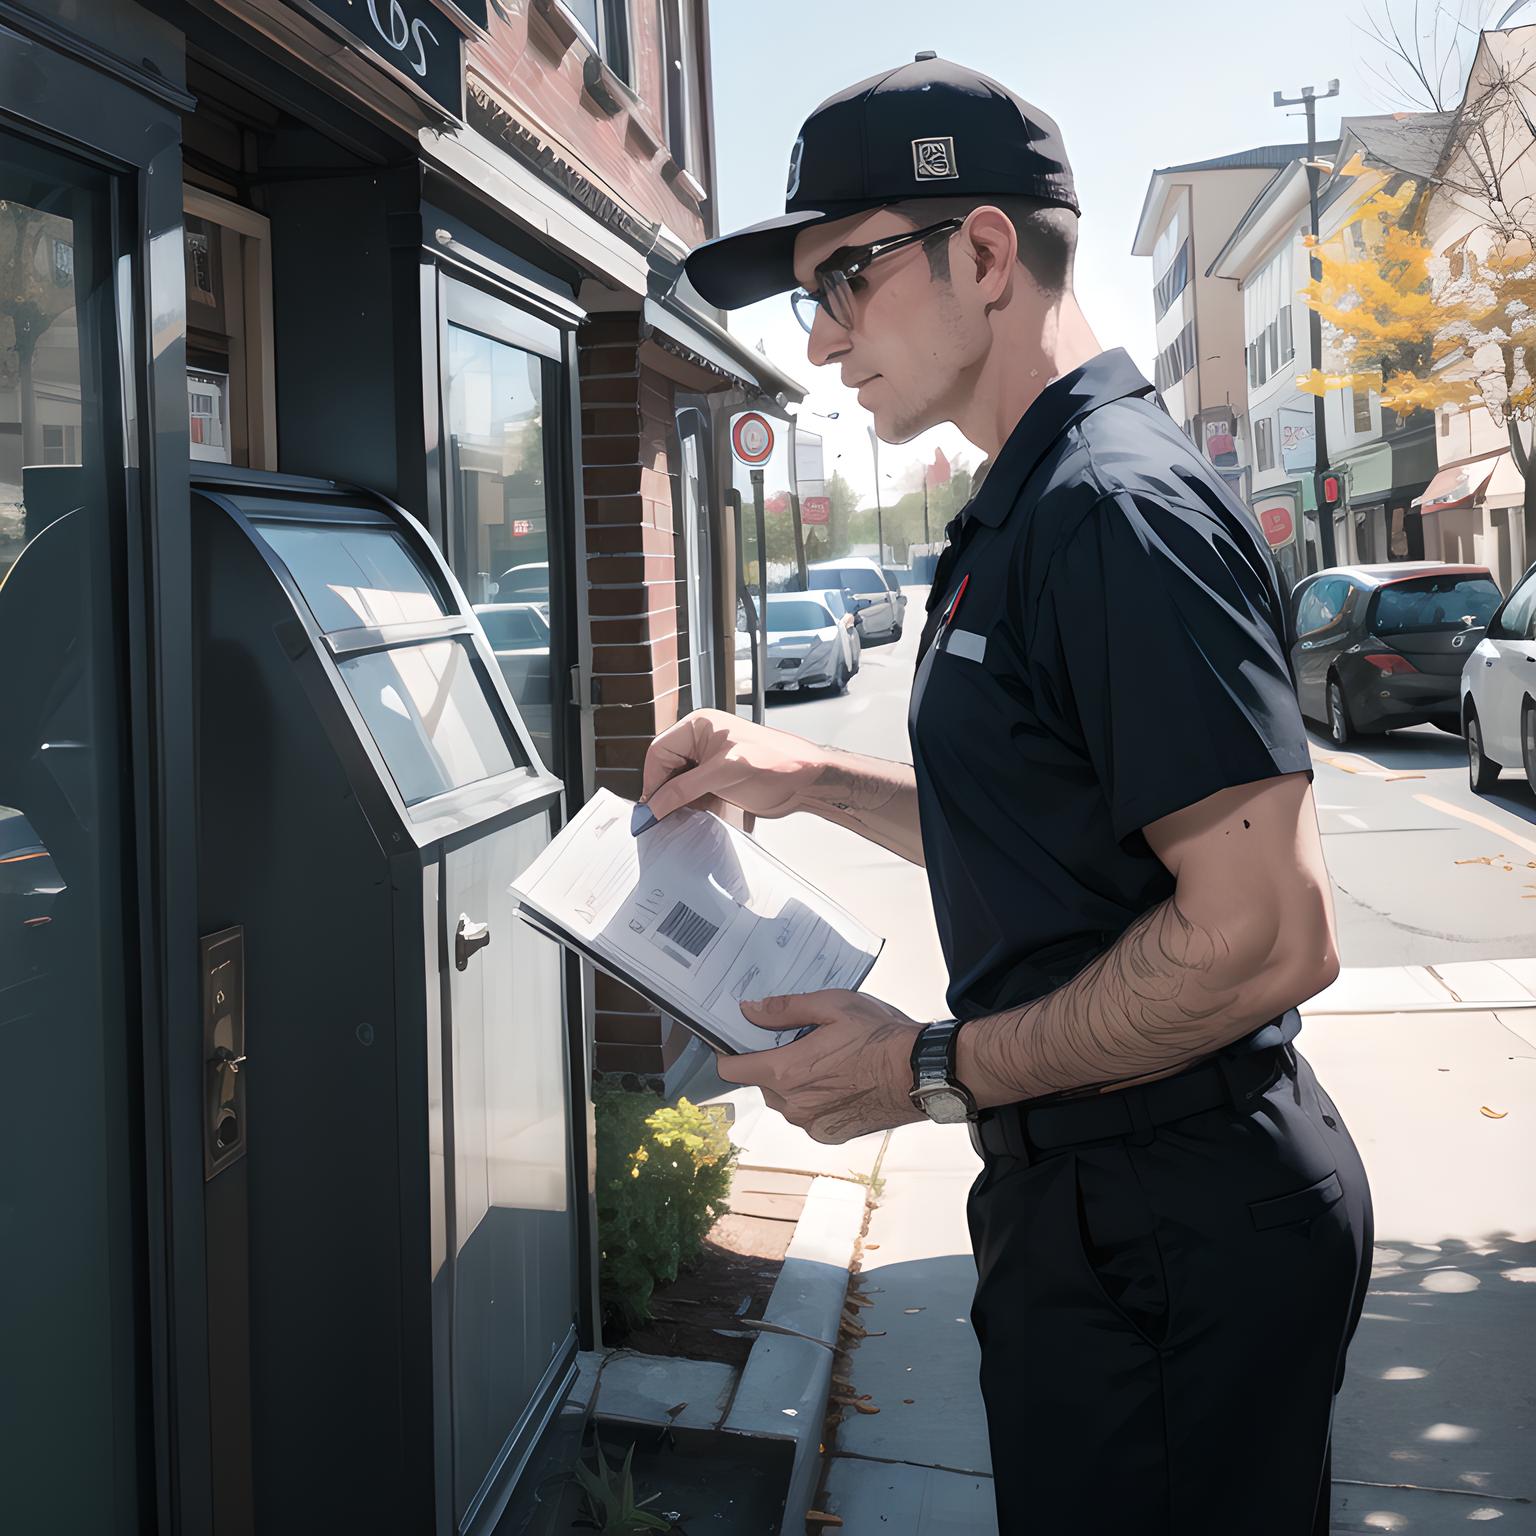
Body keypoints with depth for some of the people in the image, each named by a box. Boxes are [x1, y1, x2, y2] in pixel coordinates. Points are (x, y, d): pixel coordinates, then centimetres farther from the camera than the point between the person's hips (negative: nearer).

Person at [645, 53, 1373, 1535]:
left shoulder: (1121, 506, -21)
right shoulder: (1027, 513, 12)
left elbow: (1266, 934, -27)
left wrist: (935, 1070, -19)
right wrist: (811, 776, 9)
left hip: (1175, 1229, -10)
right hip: (1091, 1193, 10)